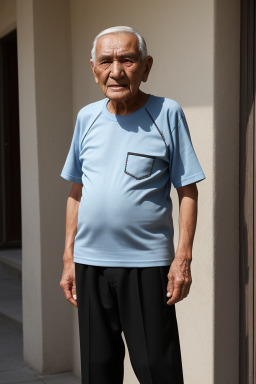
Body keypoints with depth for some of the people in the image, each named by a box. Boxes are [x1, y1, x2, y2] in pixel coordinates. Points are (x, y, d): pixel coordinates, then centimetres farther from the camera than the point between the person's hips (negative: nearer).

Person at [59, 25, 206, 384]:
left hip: (147, 264, -4)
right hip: (90, 263, 4)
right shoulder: (87, 117, 9)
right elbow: (77, 192, 14)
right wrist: (68, 259, 11)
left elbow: (187, 191, -3)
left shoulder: (167, 113, -3)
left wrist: (183, 258, -10)